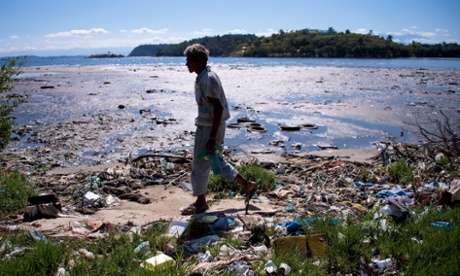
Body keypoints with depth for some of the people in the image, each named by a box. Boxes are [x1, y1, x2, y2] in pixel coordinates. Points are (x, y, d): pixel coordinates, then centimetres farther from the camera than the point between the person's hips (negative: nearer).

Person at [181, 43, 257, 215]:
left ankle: (200, 203, 20)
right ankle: (247, 185, 28)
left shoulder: (207, 80, -21)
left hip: (210, 128, -10)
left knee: (200, 165, 3)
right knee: (216, 160, 20)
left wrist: (212, 138, -25)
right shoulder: (203, 77, 10)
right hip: (206, 126, 10)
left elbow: (218, 108, -25)